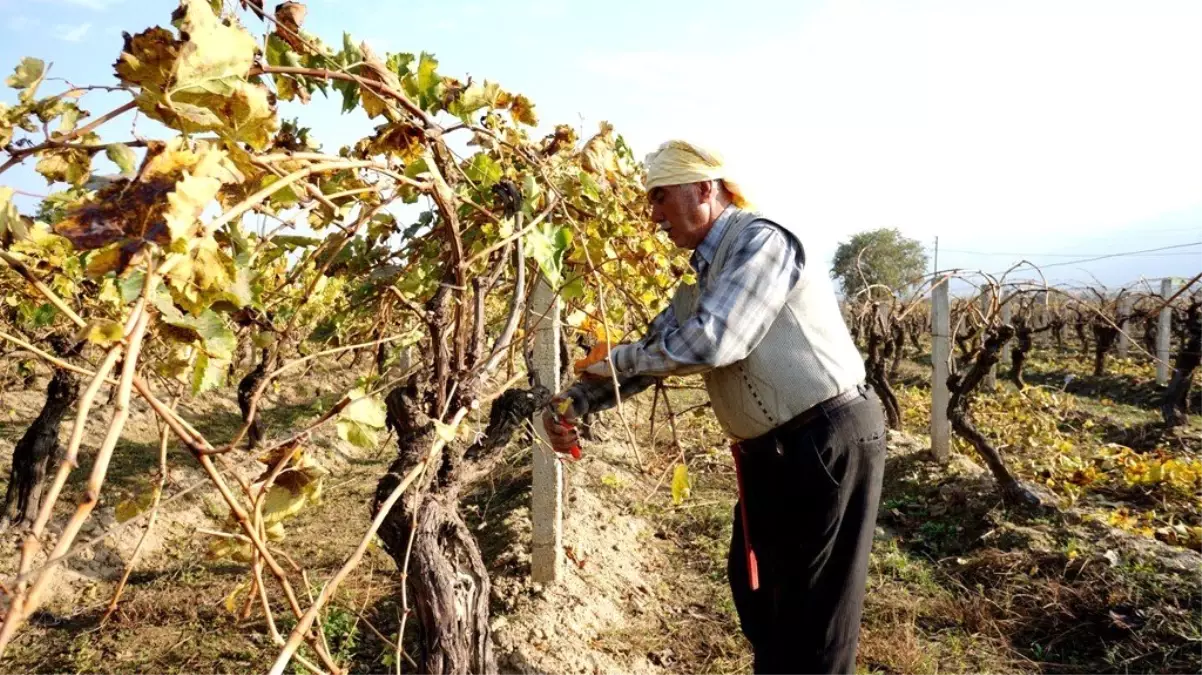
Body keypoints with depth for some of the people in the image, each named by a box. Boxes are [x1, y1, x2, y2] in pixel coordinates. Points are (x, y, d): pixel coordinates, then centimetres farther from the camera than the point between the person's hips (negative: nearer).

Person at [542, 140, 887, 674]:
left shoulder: (762, 238, -16)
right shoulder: (703, 276, 12)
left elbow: (709, 343, -27)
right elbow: (655, 352, 13)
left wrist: (616, 358, -13)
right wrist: (574, 401, 1)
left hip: (829, 439, -9)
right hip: (771, 448, 9)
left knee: (813, 608, 3)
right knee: (754, 587, 20)